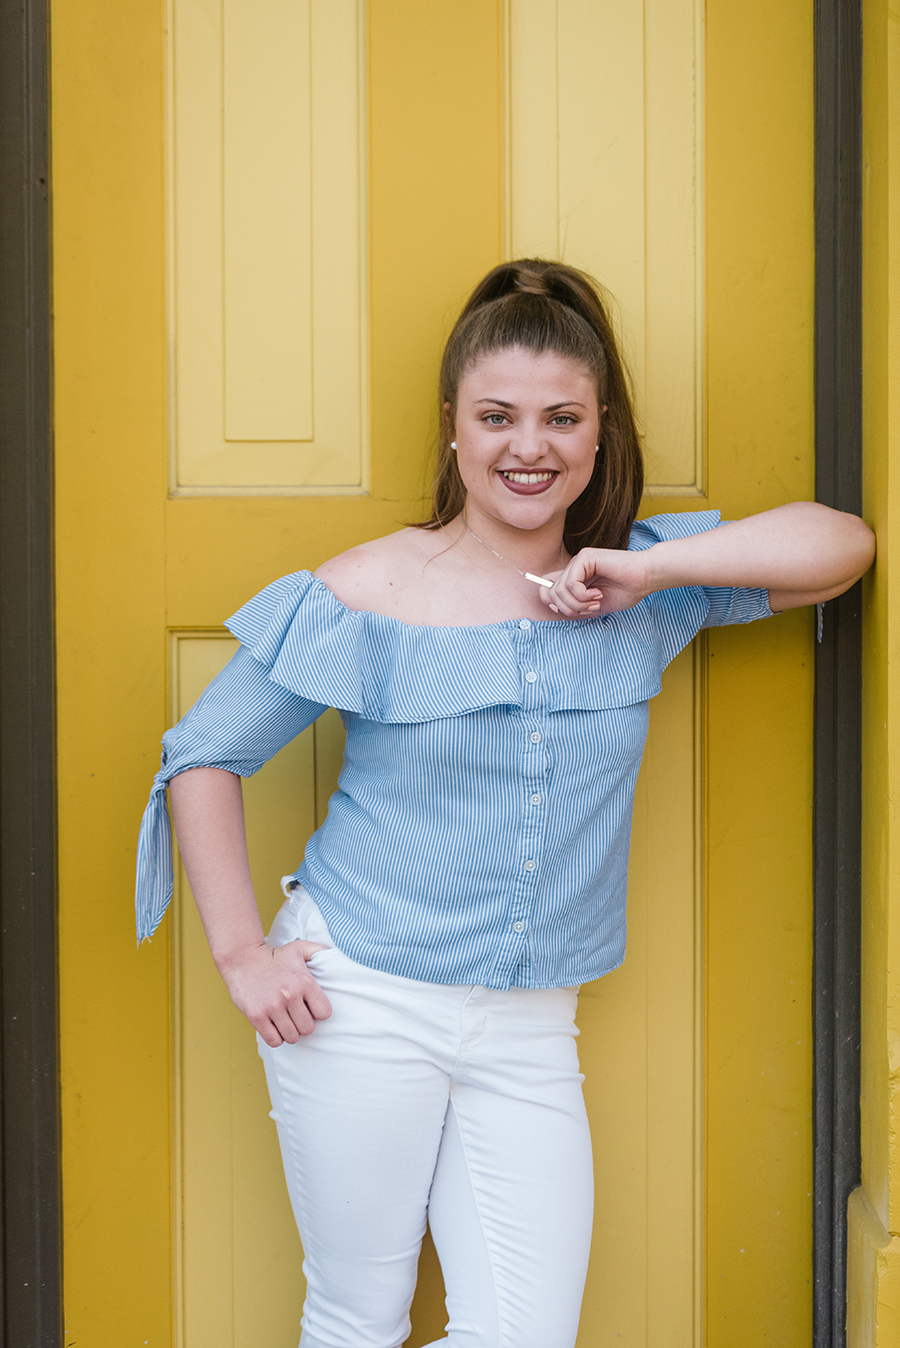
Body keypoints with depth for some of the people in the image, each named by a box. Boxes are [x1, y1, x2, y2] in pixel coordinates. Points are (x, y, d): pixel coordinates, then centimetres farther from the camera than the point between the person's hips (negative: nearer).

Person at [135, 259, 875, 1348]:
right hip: (360, 1005, -3)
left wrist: (652, 568, -17)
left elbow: (843, 547, -7)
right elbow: (203, 755, -1)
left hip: (528, 1029, 3)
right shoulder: (371, 592, -7)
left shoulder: (642, 588, 2)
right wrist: (240, 953, -6)